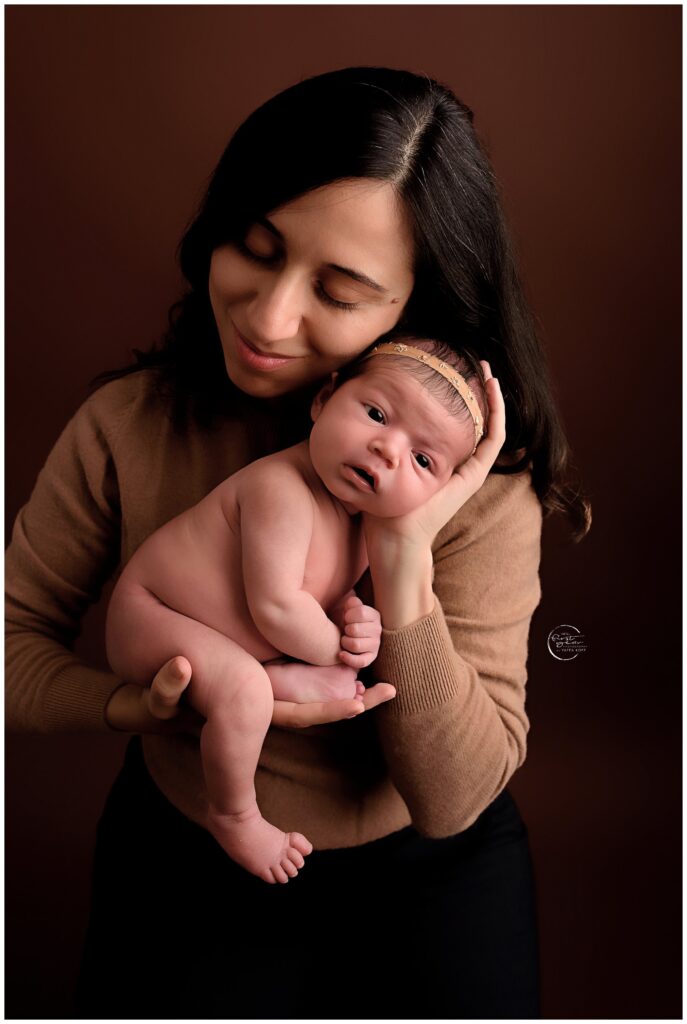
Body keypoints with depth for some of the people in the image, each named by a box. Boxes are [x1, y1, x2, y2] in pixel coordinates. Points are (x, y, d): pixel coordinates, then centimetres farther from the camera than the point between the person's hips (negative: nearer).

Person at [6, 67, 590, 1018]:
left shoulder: (480, 481, -20)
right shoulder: (127, 425, -17)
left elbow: (453, 802, -20)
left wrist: (404, 565, -34)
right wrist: (140, 707, -26)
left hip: (428, 869, 0)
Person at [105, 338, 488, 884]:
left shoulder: (362, 521, -2)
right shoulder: (281, 490, -31)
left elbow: (332, 598, 8)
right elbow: (275, 606, -33)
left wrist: (356, 620, -15)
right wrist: (336, 649, -16)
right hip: (150, 616, -9)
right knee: (242, 687, -33)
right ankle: (234, 815, -10)